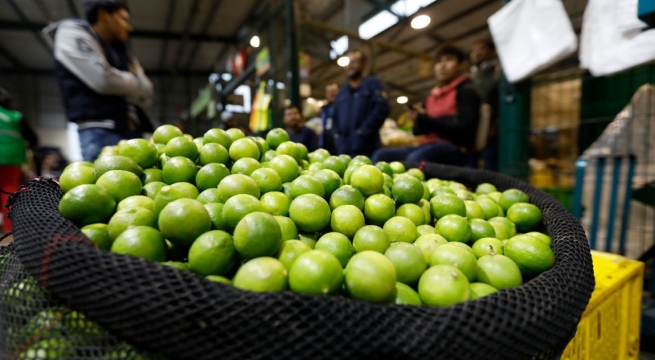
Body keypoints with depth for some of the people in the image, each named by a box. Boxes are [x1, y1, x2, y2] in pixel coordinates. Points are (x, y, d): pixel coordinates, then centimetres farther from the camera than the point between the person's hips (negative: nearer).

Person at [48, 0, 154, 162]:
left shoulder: (121, 52, 25)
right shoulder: (72, 33, 5)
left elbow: (146, 95, 16)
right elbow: (103, 80, -11)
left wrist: (126, 84, -2)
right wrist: (134, 83, 7)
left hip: (131, 131, 7)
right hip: (101, 133, -7)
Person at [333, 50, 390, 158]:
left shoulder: (373, 84, 6)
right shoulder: (342, 91, 25)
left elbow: (381, 109, -9)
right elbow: (336, 118, 28)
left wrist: (363, 132, -15)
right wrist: (338, 138, 11)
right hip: (344, 149, 6)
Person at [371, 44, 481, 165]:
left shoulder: (466, 91, 1)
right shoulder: (432, 96, 20)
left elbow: (463, 129, -13)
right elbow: (418, 130, 19)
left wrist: (424, 119, -11)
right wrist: (419, 119, -6)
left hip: (454, 149, -7)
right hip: (429, 145, 7)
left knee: (414, 159, -37)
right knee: (382, 155, -12)